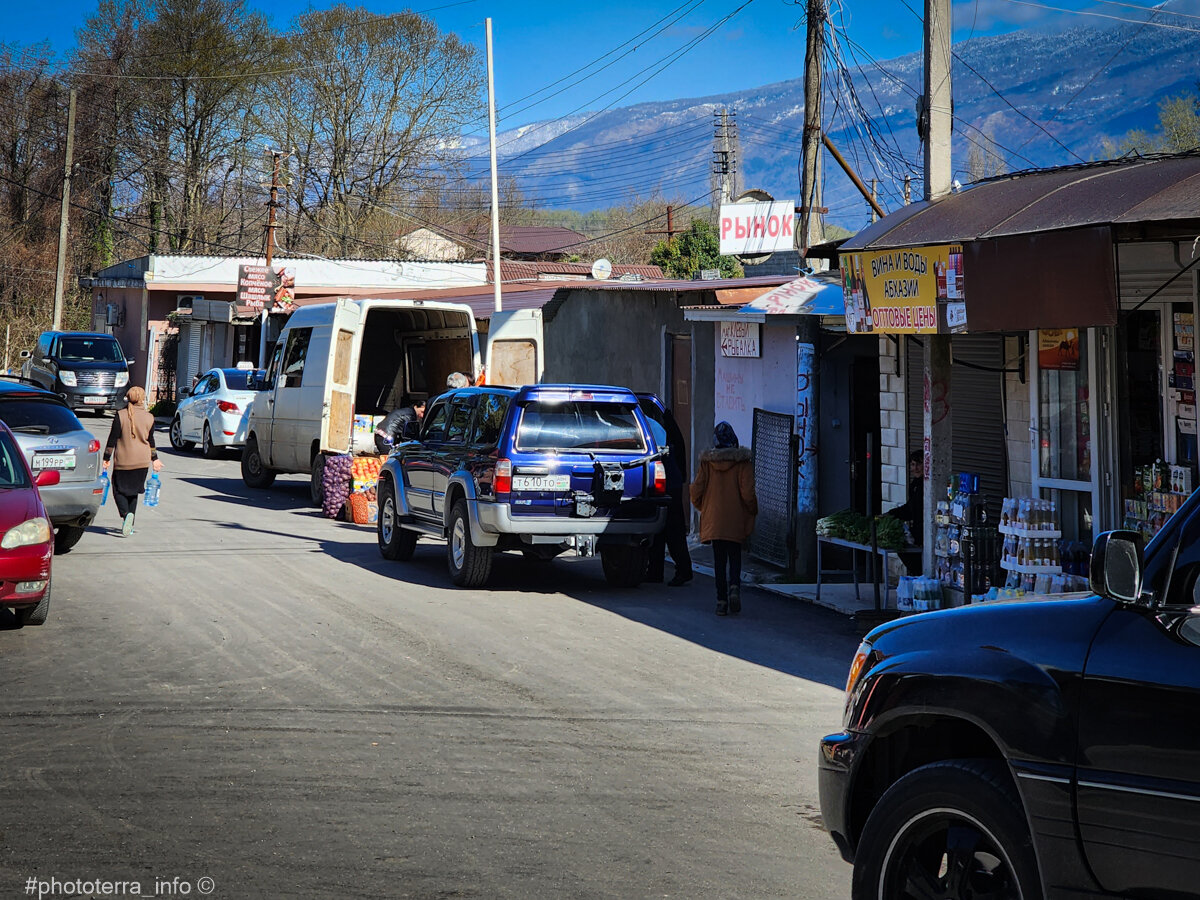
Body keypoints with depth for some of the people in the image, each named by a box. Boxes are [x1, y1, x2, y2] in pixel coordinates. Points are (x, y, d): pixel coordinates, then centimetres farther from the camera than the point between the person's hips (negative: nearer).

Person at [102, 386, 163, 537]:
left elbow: (113, 438, -6)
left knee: (119, 490, 5)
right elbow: (151, 441, 10)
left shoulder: (120, 415, -8)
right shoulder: (149, 418, 1)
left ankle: (126, 514, -23)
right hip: (142, 461, 3)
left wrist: (106, 458, 2)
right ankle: (129, 525, 12)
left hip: (123, 461, -3)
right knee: (133, 492, 15)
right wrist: (154, 459, 22)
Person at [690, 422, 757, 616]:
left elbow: (697, 489, -1)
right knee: (735, 557, 10)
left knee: (719, 560, 7)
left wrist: (702, 508, 18)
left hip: (714, 518, 1)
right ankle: (734, 587, -15)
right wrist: (753, 511, 5)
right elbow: (747, 492, -12)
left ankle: (722, 599, 2)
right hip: (736, 519, -1)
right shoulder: (742, 461, -7)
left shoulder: (707, 461, -2)